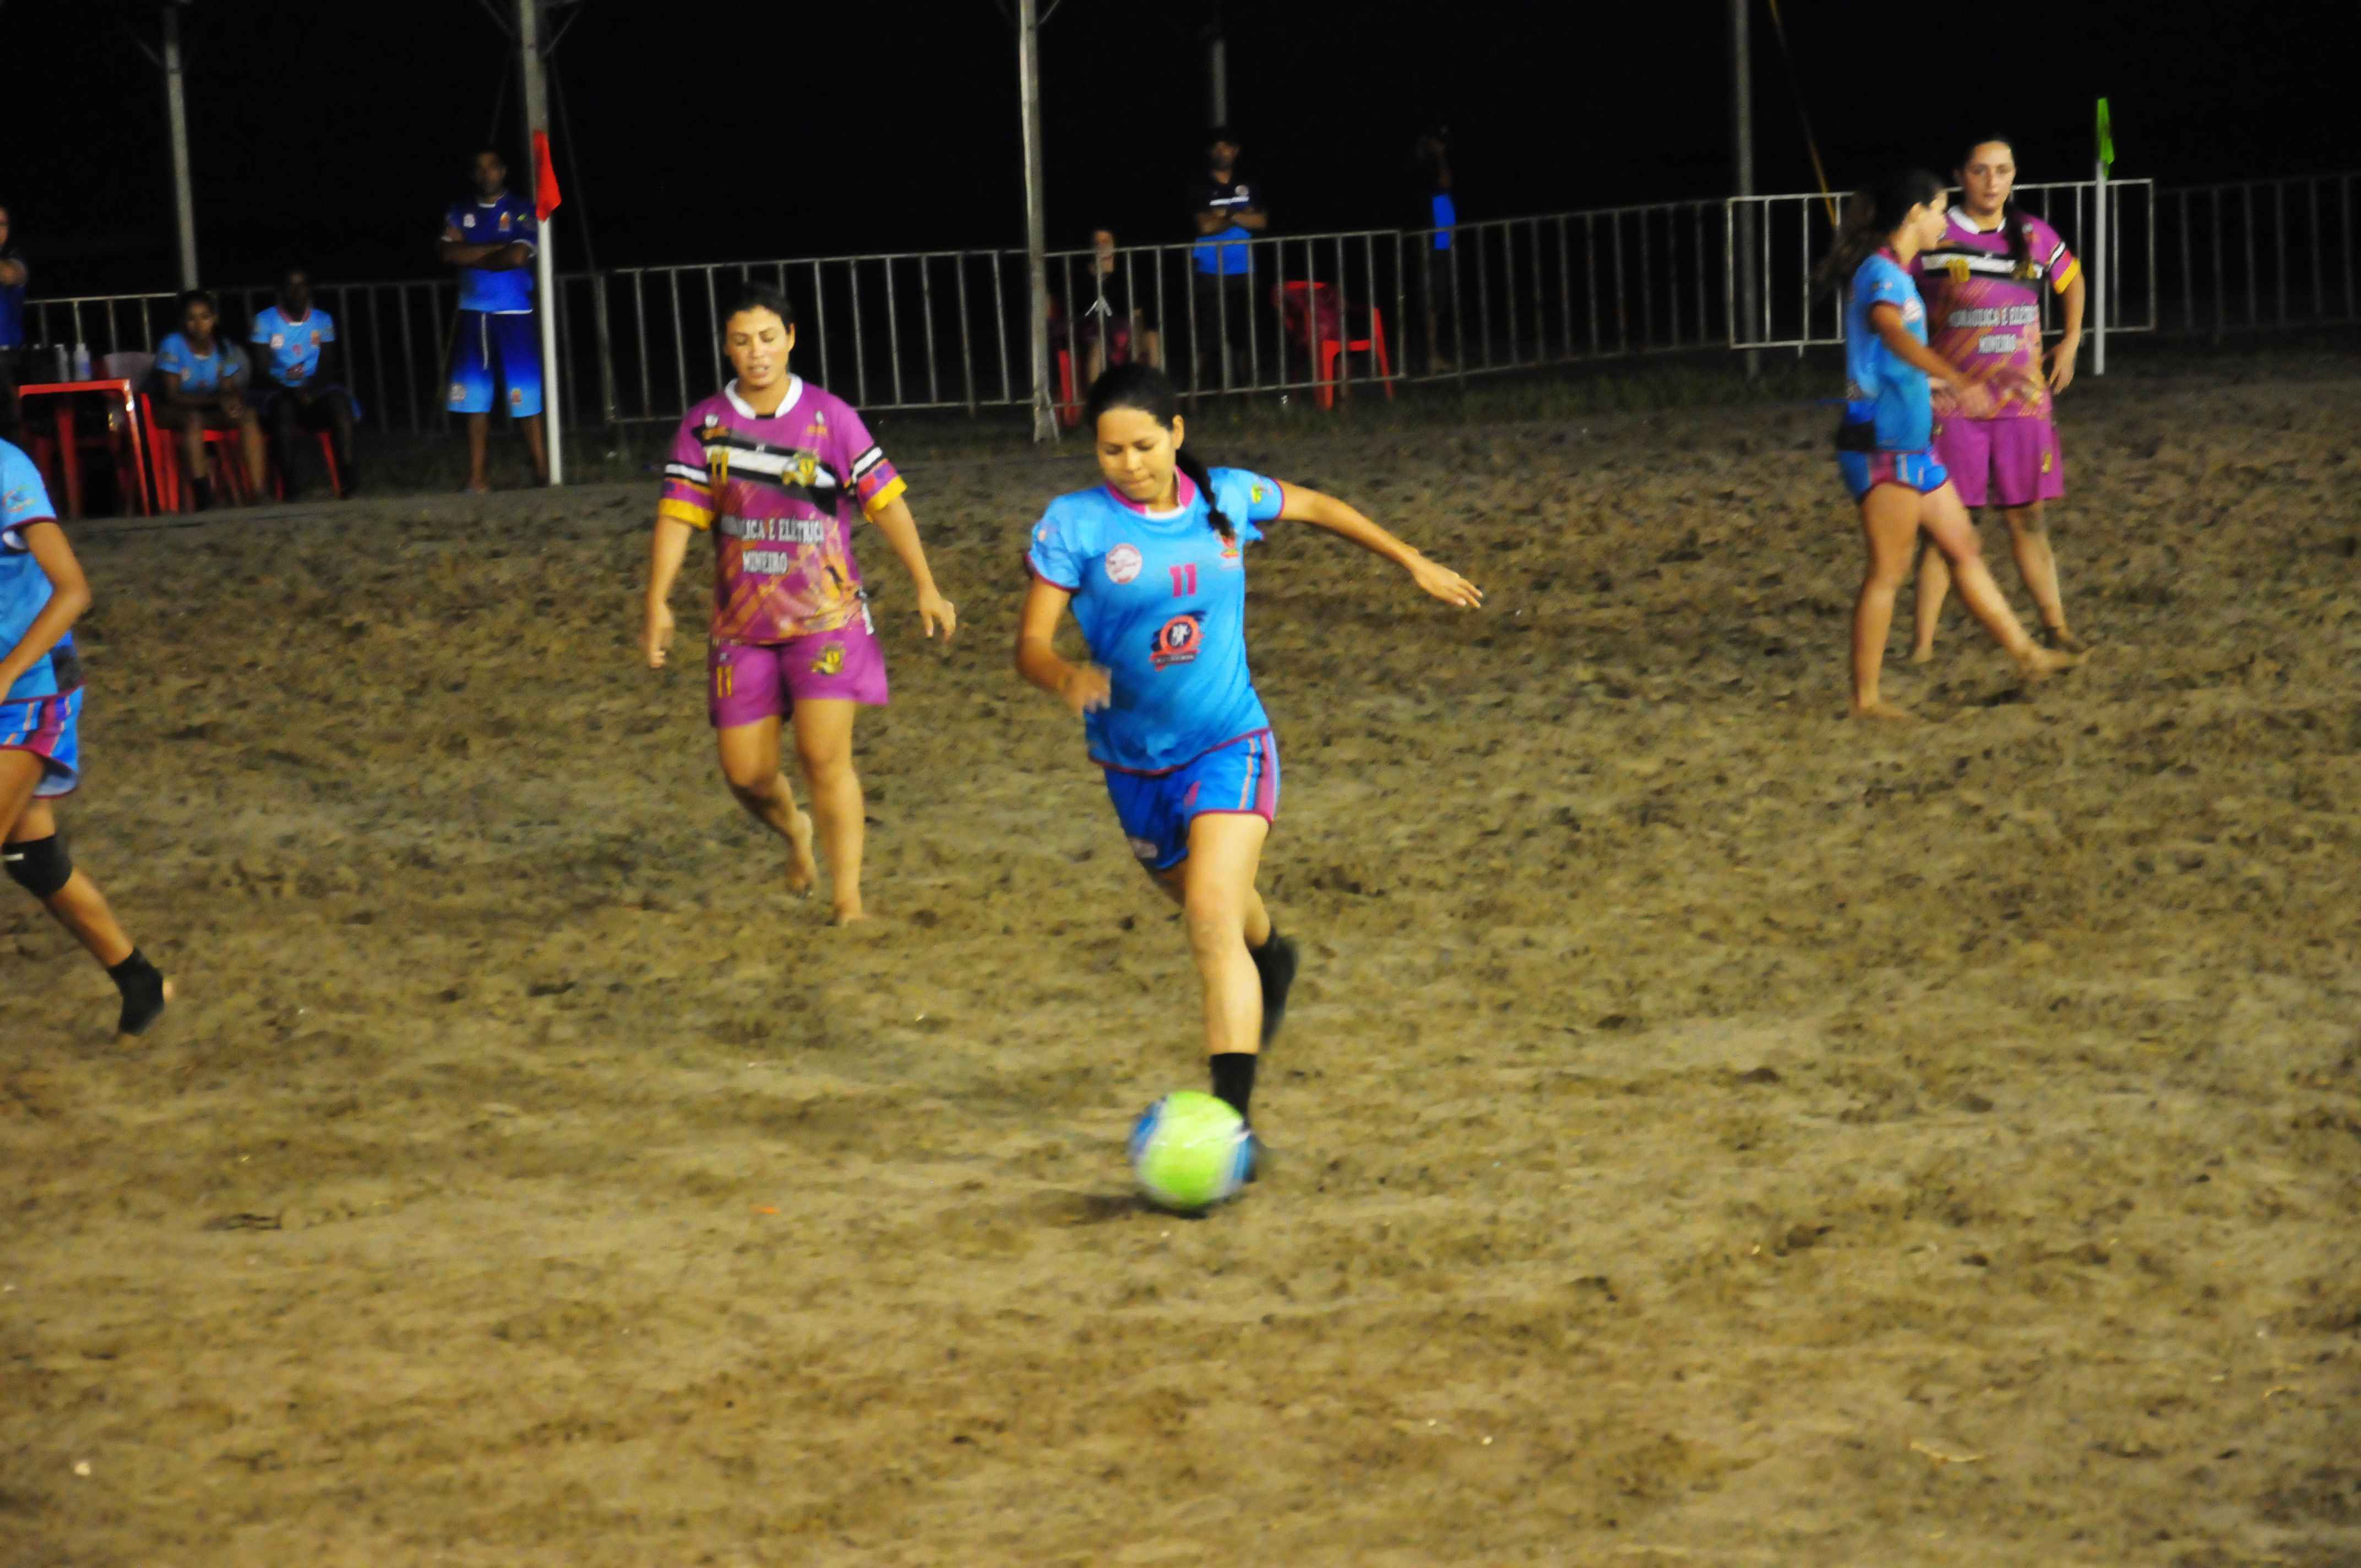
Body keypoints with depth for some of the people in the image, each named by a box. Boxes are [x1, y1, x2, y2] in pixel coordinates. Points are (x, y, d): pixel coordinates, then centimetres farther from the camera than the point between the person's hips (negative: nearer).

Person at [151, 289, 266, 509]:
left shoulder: (224, 348, -1)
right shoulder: (173, 345, -15)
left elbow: (230, 391, -1)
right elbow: (171, 395, -19)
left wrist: (232, 401, -28)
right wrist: (216, 399, -30)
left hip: (210, 410, 4)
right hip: (173, 411, -4)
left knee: (248, 415, -23)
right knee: (194, 418, -38)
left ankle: (257, 494, -30)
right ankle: (203, 499, -42)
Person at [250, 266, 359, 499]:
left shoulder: (323, 321, 12)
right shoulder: (265, 321, 5)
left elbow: (327, 368, 3)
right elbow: (264, 371, -3)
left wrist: (310, 389, -19)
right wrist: (291, 392, -21)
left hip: (315, 391, 2)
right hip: (281, 392, -2)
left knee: (338, 399, -32)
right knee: (284, 408, -37)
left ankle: (346, 471, -40)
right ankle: (289, 485, -39)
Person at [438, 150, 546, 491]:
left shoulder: (522, 211, 0)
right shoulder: (460, 213, 12)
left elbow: (518, 256, -15)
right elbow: (449, 253, -4)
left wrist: (473, 257, -4)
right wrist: (494, 249, -10)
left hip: (513, 316, -4)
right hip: (472, 315, 4)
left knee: (525, 398, -6)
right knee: (475, 398, 4)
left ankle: (542, 472, -1)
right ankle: (477, 478, 7)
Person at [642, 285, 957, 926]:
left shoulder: (831, 417, -3)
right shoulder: (704, 427, 0)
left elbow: (886, 502, 0)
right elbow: (676, 516, -5)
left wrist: (927, 589, -1)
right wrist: (658, 602, -16)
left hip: (826, 616, -2)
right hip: (742, 626, 2)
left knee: (824, 757, -16)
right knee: (746, 772, 3)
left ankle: (847, 895, -7)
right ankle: (795, 834, 38)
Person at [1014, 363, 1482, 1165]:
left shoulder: (1226, 498, -5)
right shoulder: (1075, 523, -11)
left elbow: (1314, 506, 16)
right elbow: (1030, 643, -13)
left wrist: (1416, 563, 23)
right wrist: (1065, 678, -36)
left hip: (1229, 745, -2)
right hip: (1134, 761, 2)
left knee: (1212, 917, -21)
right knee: (1210, 907, 23)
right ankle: (1270, 959, 61)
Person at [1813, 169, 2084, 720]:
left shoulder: (1897, 275, 15)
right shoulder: (1881, 274, -17)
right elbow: (1892, 332, -39)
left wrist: (1933, 394, 47)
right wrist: (1958, 380, -53)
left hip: (1912, 443, 10)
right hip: (1883, 446, -10)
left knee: (1963, 547, 16)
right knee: (1888, 571, -6)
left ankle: (2027, 653, 25)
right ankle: (1865, 698, -1)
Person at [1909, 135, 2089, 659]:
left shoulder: (2035, 236, 6)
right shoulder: (1933, 239, -7)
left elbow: (2072, 280, 25)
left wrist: (2070, 344, 14)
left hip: (2024, 401, 3)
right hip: (1954, 405, -3)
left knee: (2027, 517, 10)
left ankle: (2055, 626, 18)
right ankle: (1922, 641, -1)